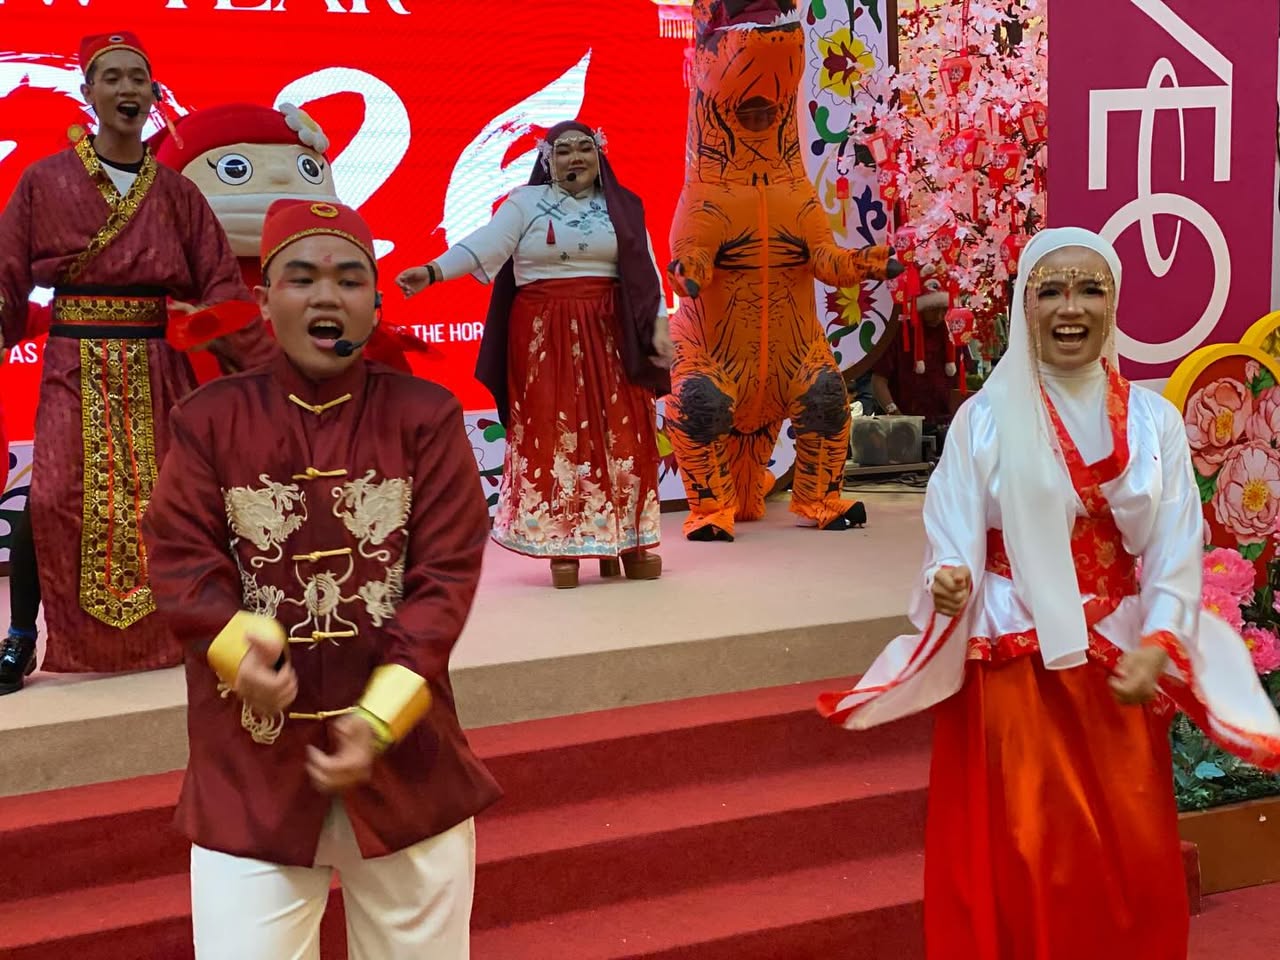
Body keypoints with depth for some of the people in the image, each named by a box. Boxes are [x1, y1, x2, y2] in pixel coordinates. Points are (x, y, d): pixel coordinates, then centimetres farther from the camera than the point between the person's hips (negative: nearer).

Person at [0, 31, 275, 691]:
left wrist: (269, 366, -1)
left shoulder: (177, 195, 6)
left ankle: (166, 629, 20)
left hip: (158, 371, 2)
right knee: (55, 498, -13)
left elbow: (221, 289, 4)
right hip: (75, 369, -2)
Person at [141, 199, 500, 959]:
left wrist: (382, 714, -17)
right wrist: (238, 647, -23)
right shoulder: (210, 418, 0)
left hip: (403, 746, 1)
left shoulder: (427, 416, -2)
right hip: (251, 757, 0)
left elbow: (447, 571, -7)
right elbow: (179, 554, -3)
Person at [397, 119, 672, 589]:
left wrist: (658, 326, -4)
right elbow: (483, 244, -10)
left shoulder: (622, 207, 10)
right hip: (544, 336, -1)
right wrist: (433, 271, -26)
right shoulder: (526, 202, 3)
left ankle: (628, 540, 7)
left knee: (620, 432, -1)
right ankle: (561, 546, 4)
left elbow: (645, 270, 7)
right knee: (551, 434, -2)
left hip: (610, 334, 2)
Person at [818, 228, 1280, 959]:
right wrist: (951, 583, -30)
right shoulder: (985, 418, -4)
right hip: (1014, 668, -2)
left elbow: (1176, 552, -1)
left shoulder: (1154, 420, 3)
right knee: (1024, 861, 1)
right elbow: (955, 540, -7)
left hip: (1120, 668, 3)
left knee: (1131, 861, 8)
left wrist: (1155, 647, -16)